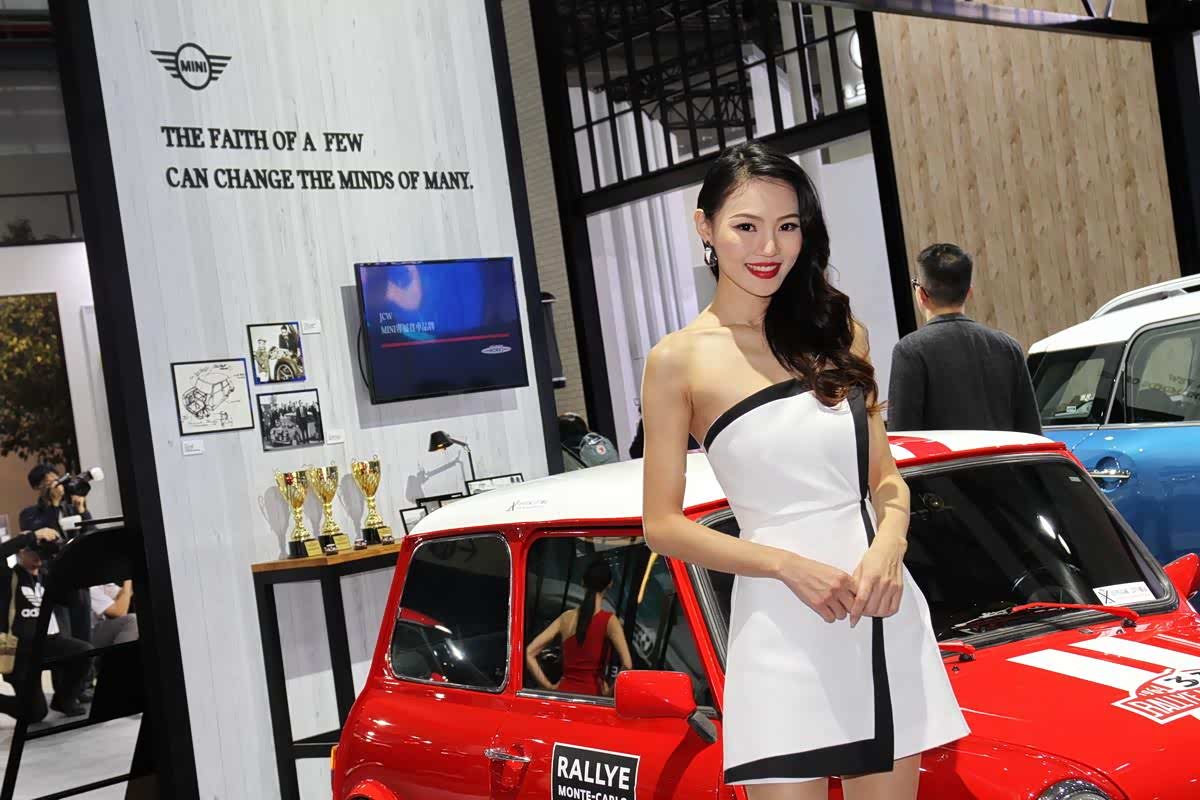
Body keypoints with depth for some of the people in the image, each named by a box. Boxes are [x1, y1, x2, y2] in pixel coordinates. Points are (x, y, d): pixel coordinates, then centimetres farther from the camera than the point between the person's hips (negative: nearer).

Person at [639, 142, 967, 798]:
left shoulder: (838, 334, 9)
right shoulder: (679, 360, -3)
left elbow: (887, 478, 13)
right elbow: (662, 526, -4)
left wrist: (888, 546, -8)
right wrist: (789, 565, -15)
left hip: (883, 616, 4)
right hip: (781, 627, -4)